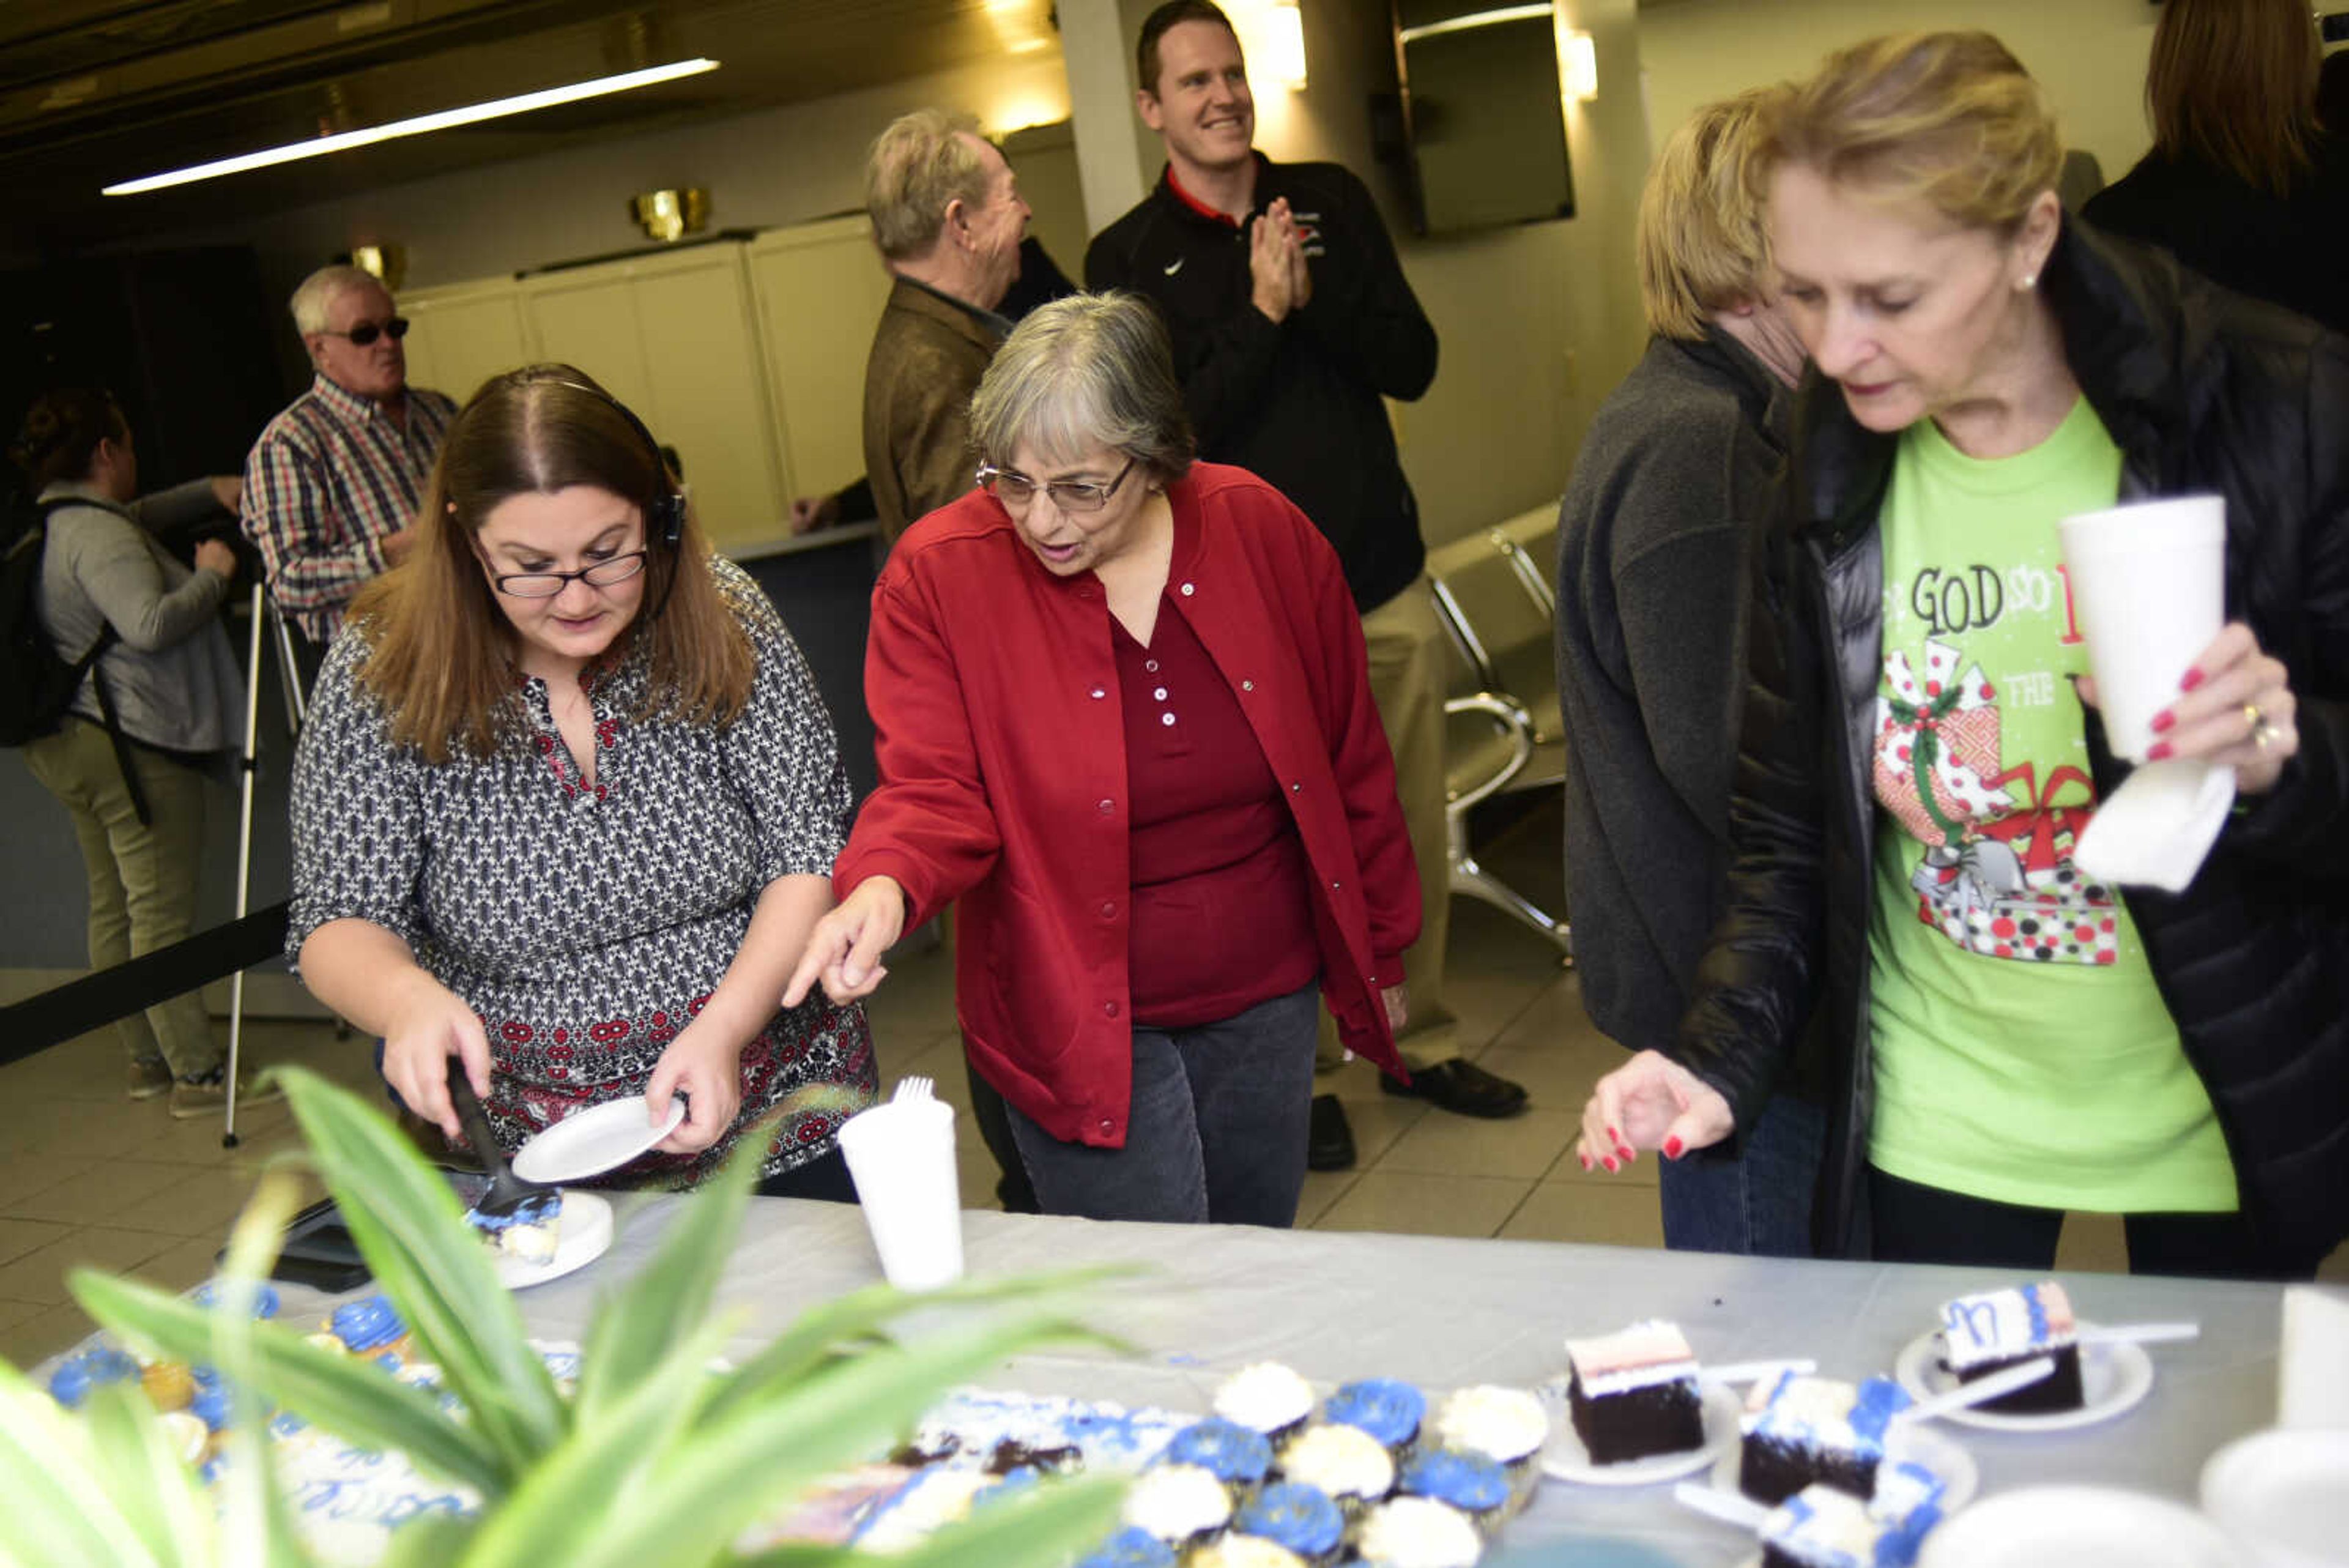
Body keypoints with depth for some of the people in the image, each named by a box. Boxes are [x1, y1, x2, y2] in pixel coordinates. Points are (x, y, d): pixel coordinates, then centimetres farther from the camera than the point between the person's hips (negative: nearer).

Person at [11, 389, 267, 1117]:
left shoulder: (49, 527, 15)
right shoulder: (100, 533, -17)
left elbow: (138, 516, 36)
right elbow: (151, 625, -30)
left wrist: (208, 491, 28)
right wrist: (212, 574, -15)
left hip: (68, 744, 11)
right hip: (135, 743, -10)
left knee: (113, 906, 14)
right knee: (162, 911, -7)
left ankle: (147, 1059, 24)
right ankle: (197, 1075, -3)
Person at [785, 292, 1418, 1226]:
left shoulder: (1259, 530, -6)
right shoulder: (938, 575, -12)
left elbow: (1349, 759, 3)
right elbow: (933, 791, -13)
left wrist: (1379, 950, 10)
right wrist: (884, 888, -36)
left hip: (1269, 1003, 3)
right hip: (1080, 1026, -3)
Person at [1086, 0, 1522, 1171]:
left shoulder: (1332, 201, 8)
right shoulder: (1127, 258, -1)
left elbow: (1412, 364, 1)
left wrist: (1311, 292, -14)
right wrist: (1263, 311, -17)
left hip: (1385, 580, 4)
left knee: (1415, 831, 11)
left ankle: (1422, 1041, 27)